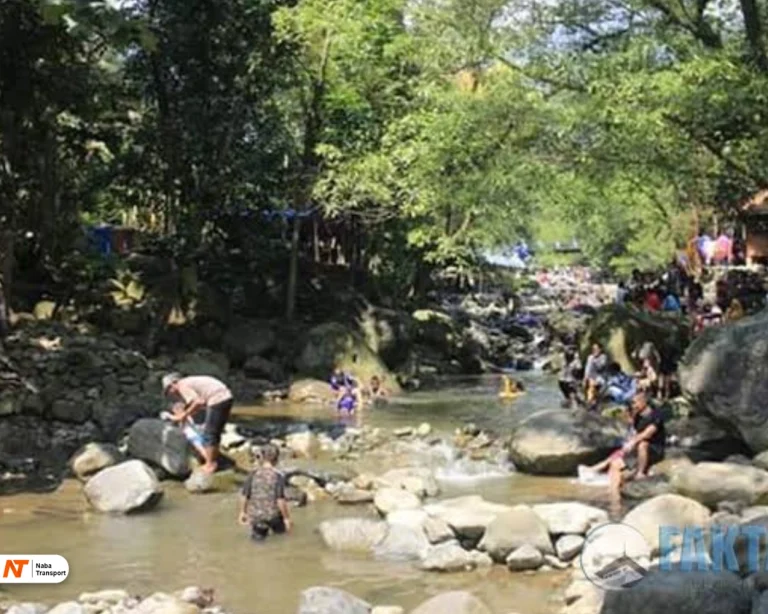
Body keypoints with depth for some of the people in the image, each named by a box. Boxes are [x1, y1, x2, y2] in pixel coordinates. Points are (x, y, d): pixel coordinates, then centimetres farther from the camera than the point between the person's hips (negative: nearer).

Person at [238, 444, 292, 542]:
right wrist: (287, 518, -6)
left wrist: (242, 513, 12)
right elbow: (280, 500, -16)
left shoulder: (253, 474, -5)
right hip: (271, 515, -2)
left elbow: (244, 496, -3)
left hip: (254, 515, 2)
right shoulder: (278, 476, -13)